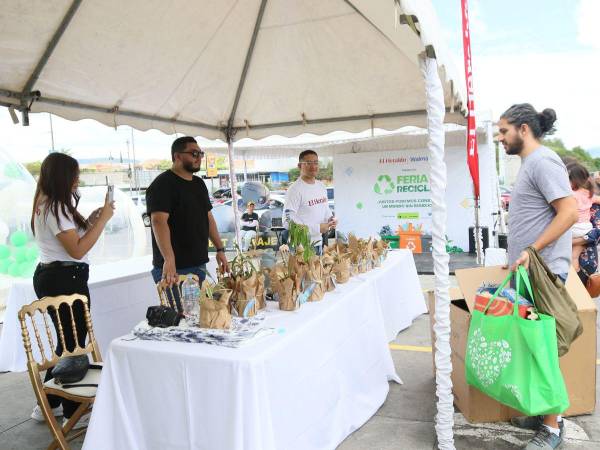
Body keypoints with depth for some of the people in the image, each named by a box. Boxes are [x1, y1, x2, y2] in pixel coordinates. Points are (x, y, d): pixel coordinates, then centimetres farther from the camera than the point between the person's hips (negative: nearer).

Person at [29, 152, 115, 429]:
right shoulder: (56, 208, -16)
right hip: (65, 280, -11)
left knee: (67, 341, 18)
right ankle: (73, 415, 9)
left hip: (49, 276, 11)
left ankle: (48, 405, 30)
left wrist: (89, 220, 11)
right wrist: (102, 219, -16)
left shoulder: (45, 206, 15)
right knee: (73, 344, -2)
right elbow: (77, 250, -20)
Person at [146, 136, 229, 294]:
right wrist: (169, 260, -35)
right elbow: (159, 221, -24)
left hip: (199, 265, 8)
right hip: (174, 269, -8)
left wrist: (220, 249, 13)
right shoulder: (163, 185, -12)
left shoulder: (199, 183, 14)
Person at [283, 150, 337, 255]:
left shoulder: (321, 186, 10)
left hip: (318, 243, 8)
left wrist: (330, 219, 0)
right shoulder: (295, 189, -16)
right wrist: (317, 228, -21)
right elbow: (288, 221, -22)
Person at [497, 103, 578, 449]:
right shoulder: (530, 163, 16)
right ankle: (543, 412, 27)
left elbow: (570, 212, -21)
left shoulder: (543, 161, -13)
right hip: (529, 272, 10)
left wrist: (532, 250, -24)